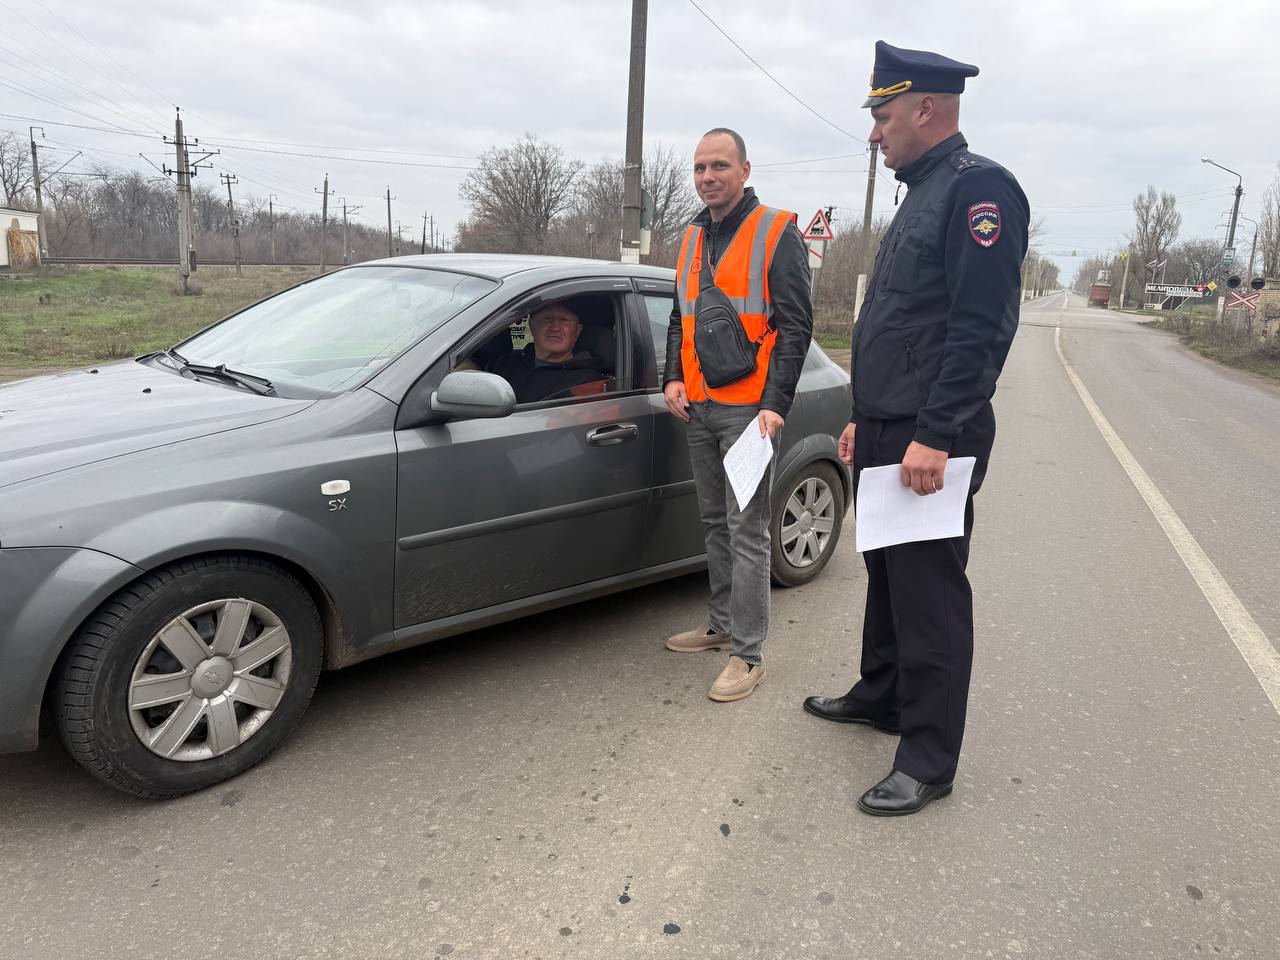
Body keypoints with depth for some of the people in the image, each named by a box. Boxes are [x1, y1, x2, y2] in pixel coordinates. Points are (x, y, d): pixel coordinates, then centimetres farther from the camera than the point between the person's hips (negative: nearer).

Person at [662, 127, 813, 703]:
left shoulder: (777, 233, -5)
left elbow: (795, 325, -10)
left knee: (746, 531, -6)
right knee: (715, 524, 15)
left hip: (748, 409, -7)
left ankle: (749, 654, 2)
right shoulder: (693, 238, 15)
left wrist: (776, 405, -18)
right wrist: (674, 378, 6)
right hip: (698, 407, 7)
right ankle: (722, 626, 28)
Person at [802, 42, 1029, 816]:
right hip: (886, 433, 10)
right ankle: (881, 695, 36)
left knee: (929, 594, -2)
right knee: (887, 574, 19)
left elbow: (983, 327, -21)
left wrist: (934, 436, -24)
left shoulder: (978, 187, -12)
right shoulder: (922, 194, 19)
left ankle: (928, 762, 9)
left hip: (929, 441, -10)